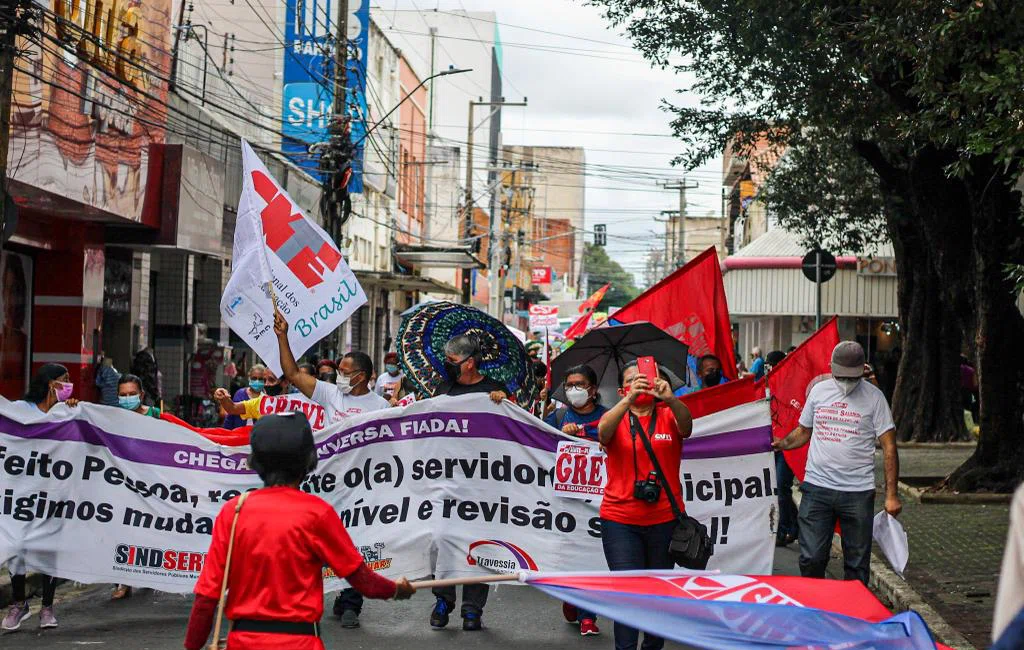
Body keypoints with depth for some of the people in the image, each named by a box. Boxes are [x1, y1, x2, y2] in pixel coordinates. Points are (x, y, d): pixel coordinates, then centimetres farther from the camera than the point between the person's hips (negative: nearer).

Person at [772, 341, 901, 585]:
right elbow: (803, 431, 21)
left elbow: (889, 446, -1)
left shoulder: (873, 397, 0)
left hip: (858, 491, -2)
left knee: (857, 565, 5)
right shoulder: (819, 390, 9)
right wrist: (783, 444, 0)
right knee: (811, 558, -3)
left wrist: (891, 494, -6)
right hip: (817, 486, 2)